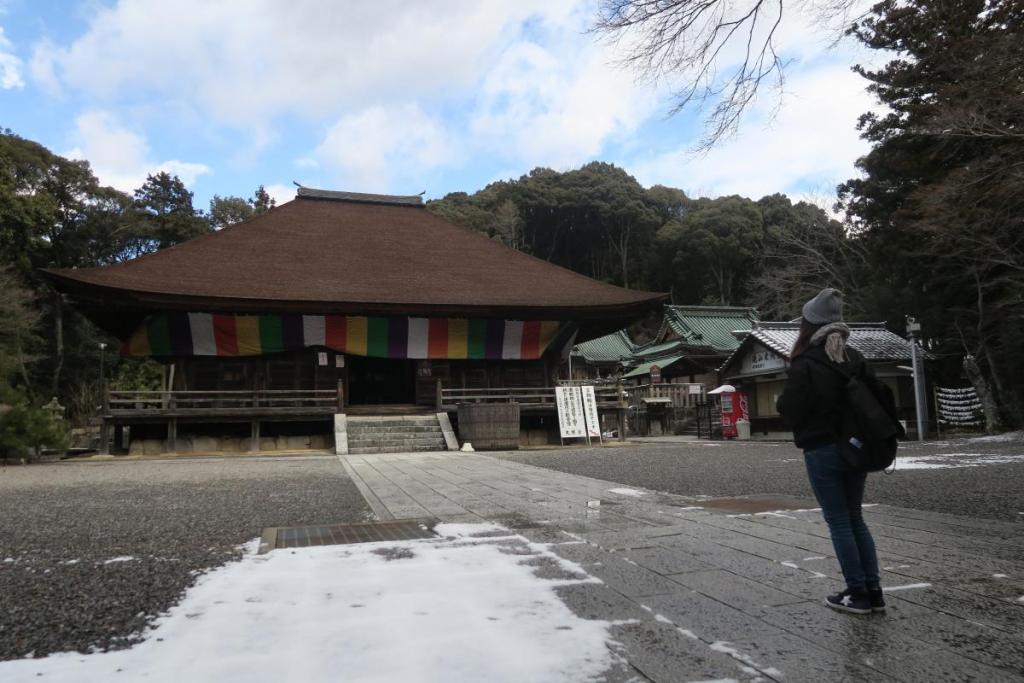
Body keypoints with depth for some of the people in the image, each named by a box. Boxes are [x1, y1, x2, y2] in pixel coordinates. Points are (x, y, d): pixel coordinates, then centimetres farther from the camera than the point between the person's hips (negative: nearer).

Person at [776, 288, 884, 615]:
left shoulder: (804, 365, -16)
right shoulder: (855, 359, 4)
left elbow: (790, 410, -14)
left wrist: (782, 400, 5)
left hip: (822, 451, -6)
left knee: (839, 522, 4)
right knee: (855, 518, 17)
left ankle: (858, 594, 11)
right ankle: (873, 590, 21)